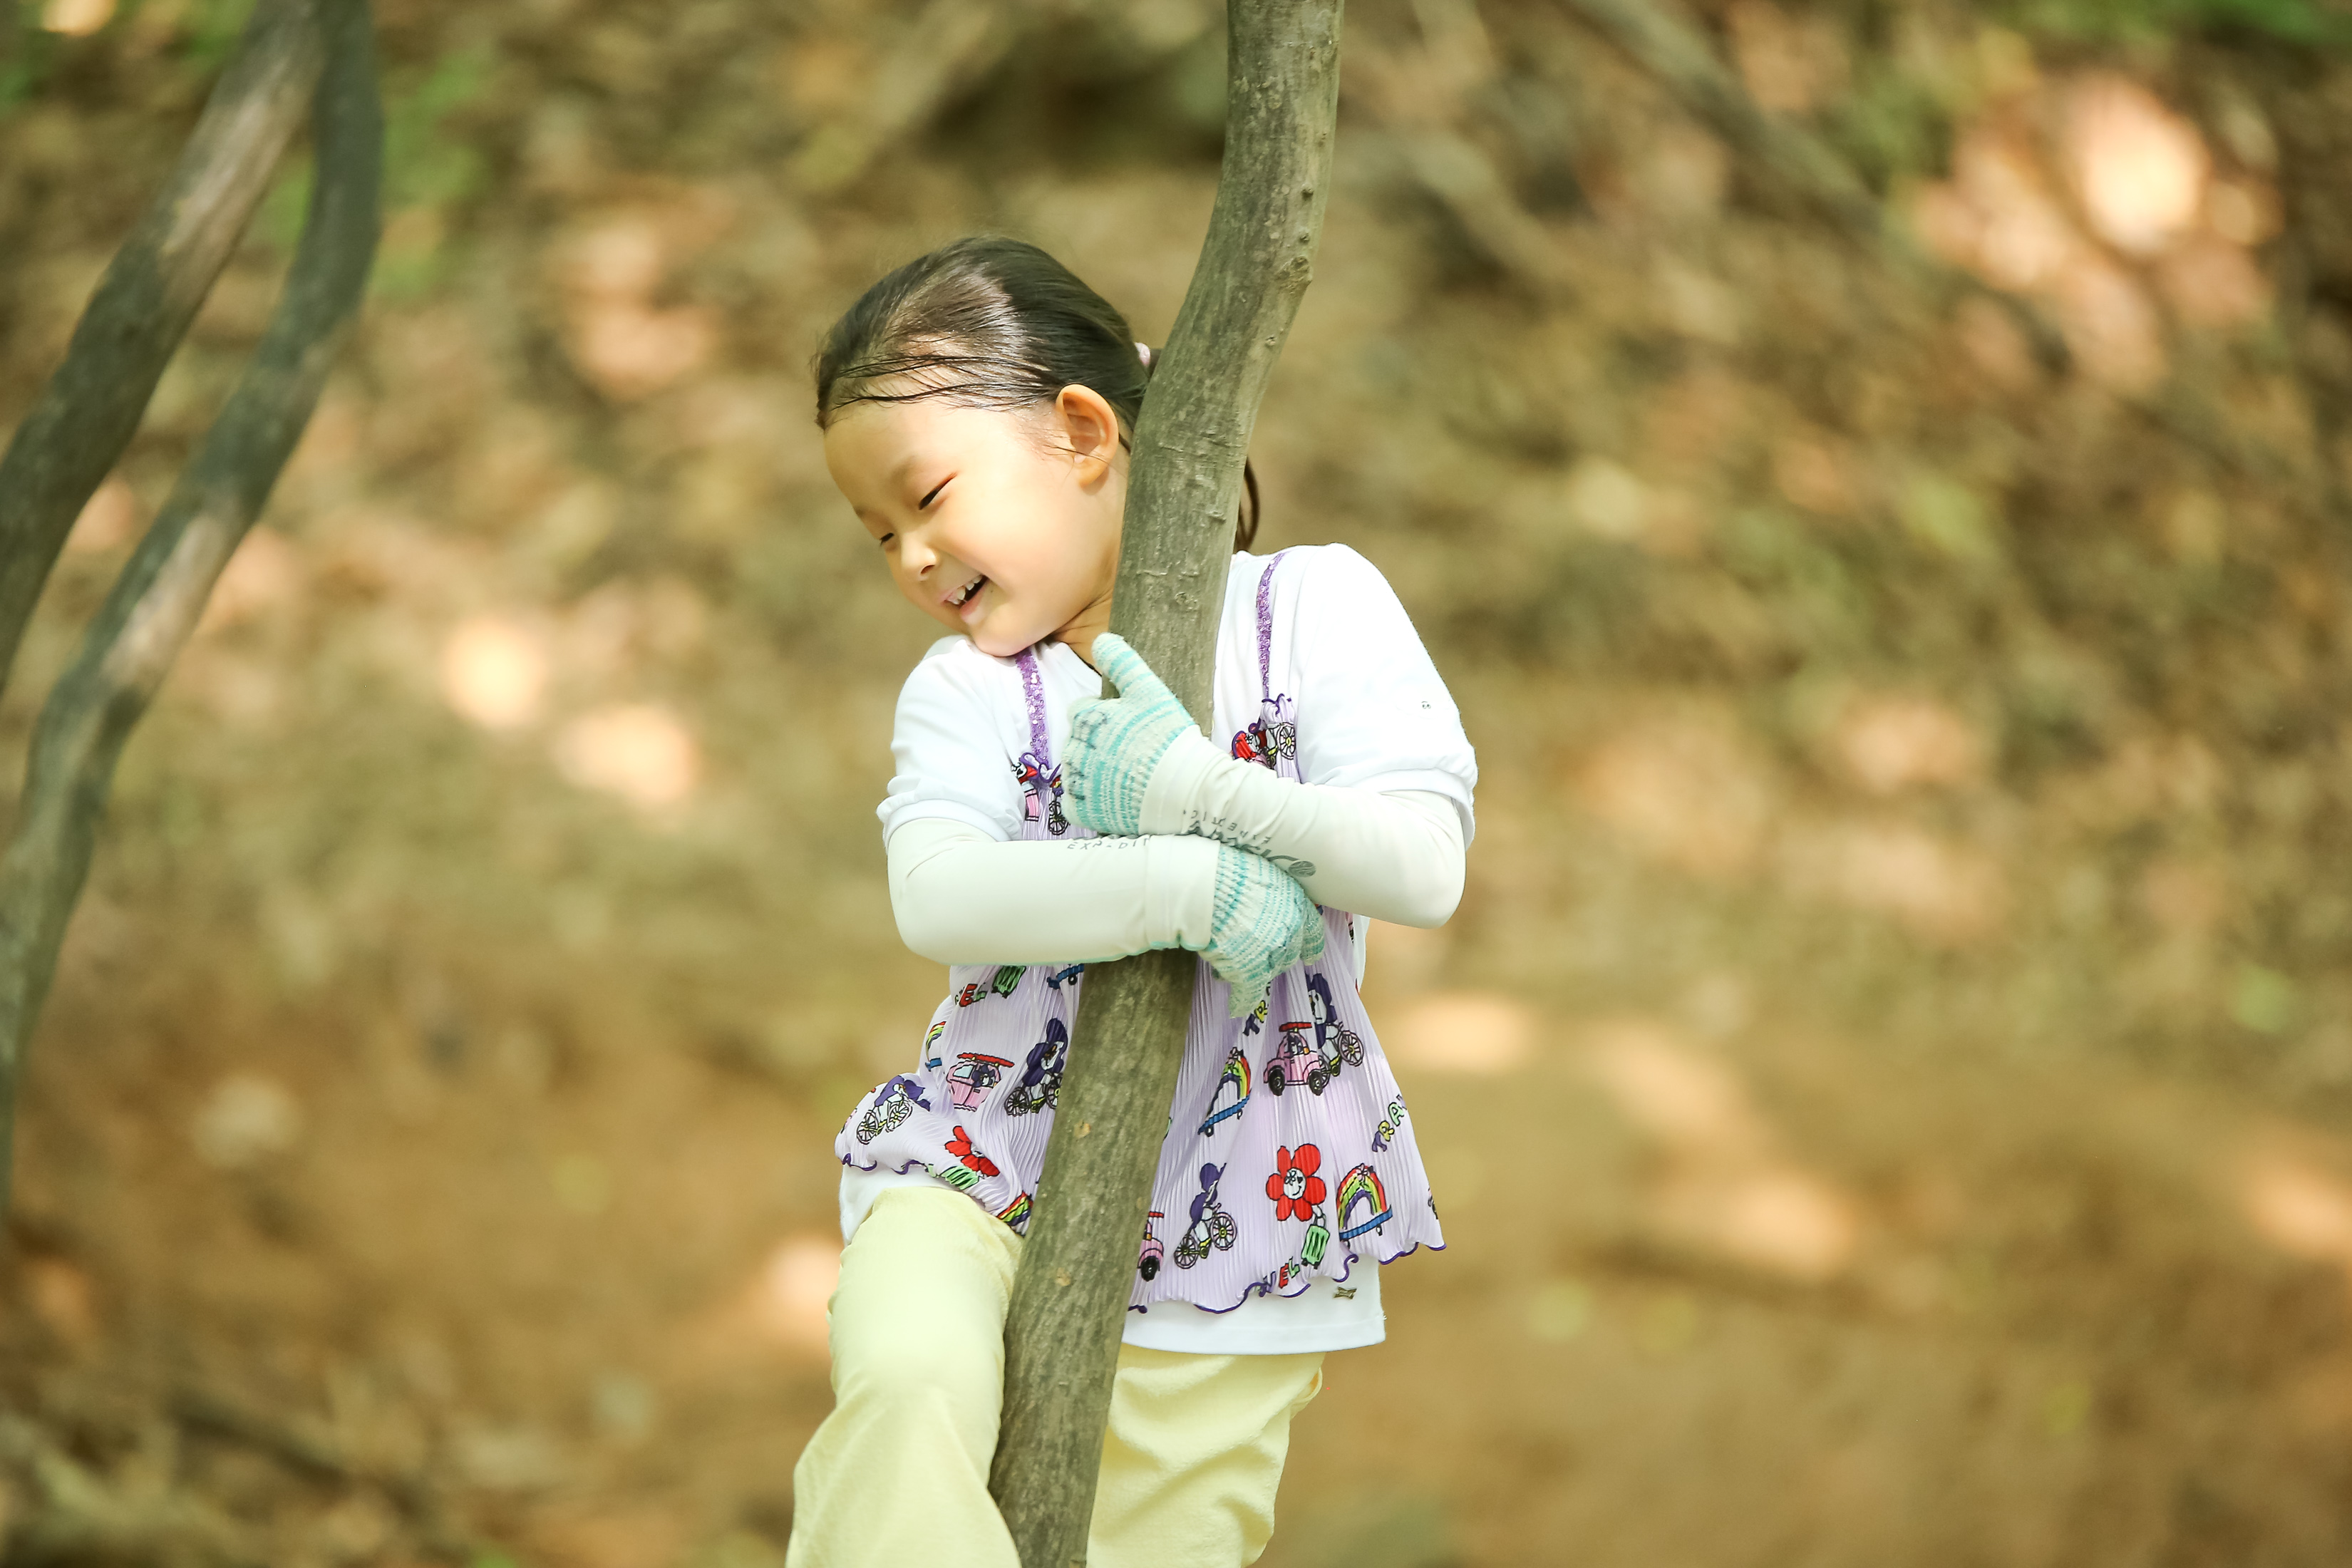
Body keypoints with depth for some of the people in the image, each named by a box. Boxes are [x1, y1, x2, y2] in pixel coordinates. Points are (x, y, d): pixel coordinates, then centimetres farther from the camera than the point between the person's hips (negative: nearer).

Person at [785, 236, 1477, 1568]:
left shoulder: (1313, 605, -1)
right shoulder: (963, 691, 5)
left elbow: (1424, 867, -13)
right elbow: (936, 895, -16)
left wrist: (1201, 787, -22)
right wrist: (1188, 889, -26)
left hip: (1235, 1214, 0)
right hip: (986, 1166, 1)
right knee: (906, 1386, -31)